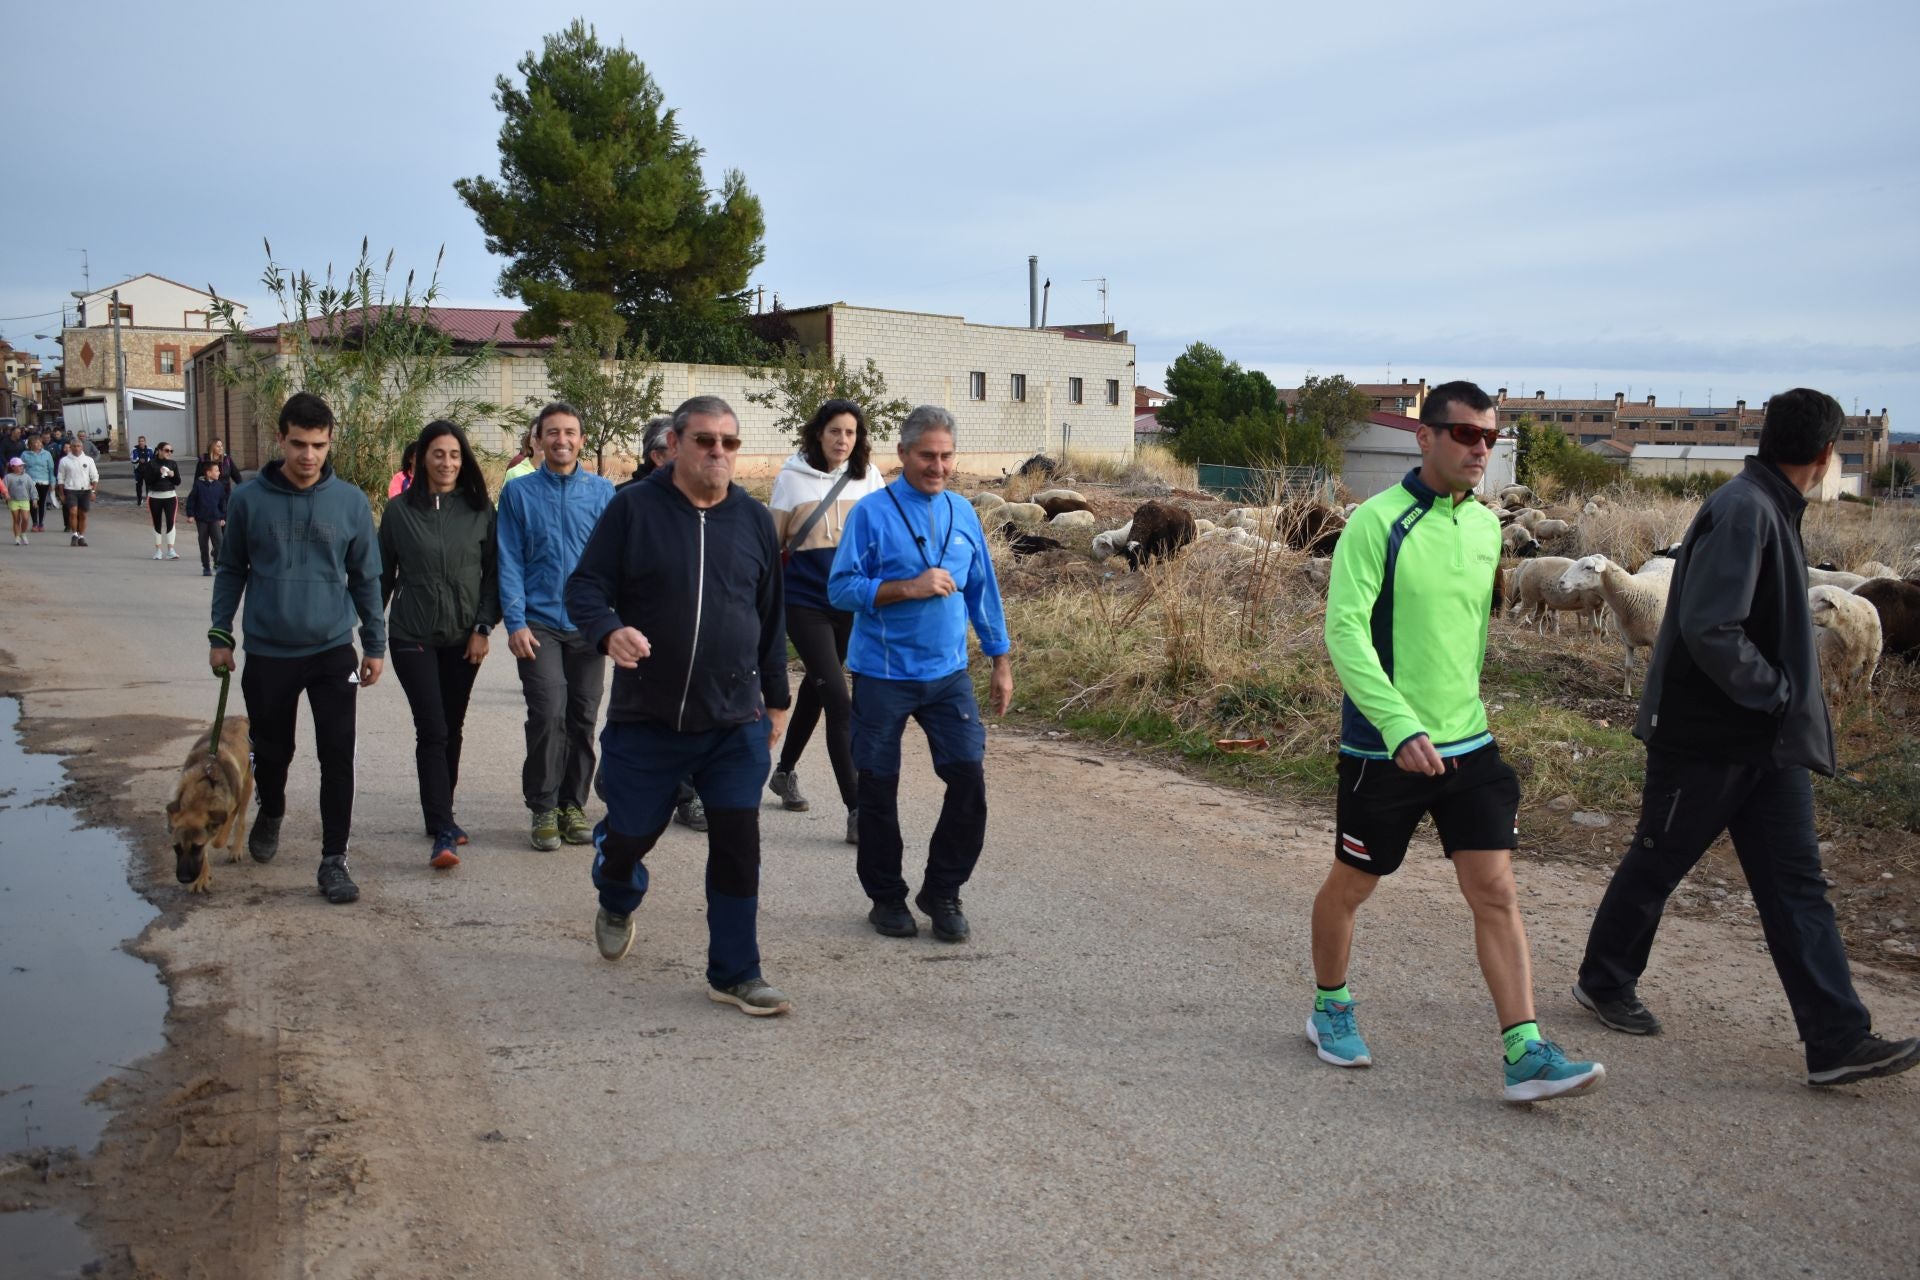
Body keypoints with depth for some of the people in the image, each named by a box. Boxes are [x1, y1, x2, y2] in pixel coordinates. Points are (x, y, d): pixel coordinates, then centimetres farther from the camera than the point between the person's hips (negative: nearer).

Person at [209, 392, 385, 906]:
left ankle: (334, 858, 5)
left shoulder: (351, 501, -3)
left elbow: (366, 577, 4)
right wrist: (220, 636, 5)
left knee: (337, 756, -5)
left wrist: (375, 644, 4)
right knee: (272, 749, 16)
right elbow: (231, 571, 6)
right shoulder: (248, 499, -4)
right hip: (267, 653, 1)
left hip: (333, 651, -1)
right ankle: (270, 813, 45)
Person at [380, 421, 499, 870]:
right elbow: (383, 575, 6)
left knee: (452, 731, 10)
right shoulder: (400, 509, 0)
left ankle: (440, 816, 25)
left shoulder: (479, 509, 2)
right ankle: (443, 833, -10)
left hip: (463, 638, 2)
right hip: (412, 637, -2)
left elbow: (493, 573, 3)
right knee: (432, 731, -9)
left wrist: (483, 627, -5)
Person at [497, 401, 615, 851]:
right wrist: (515, 622, -8)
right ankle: (544, 808, 2)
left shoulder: (602, 491, 6)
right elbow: (509, 562, 2)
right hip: (539, 625, -2)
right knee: (549, 714, -13)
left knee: (582, 718, 7)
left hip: (588, 626, 2)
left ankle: (573, 805, 21)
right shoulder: (518, 492, 4)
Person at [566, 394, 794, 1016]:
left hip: (735, 724, 2)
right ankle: (617, 903, 47)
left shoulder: (754, 520, 6)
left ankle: (735, 973, 12)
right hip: (645, 718, -2)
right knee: (631, 831, 11)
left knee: (738, 844, -1)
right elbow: (584, 587, -5)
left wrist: (776, 698, 16)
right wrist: (609, 631, -27)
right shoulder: (633, 509, -4)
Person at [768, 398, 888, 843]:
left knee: (817, 688, 19)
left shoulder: (868, 477, 3)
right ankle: (857, 812, -11)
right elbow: (771, 542, 4)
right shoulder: (792, 477, -3)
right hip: (806, 602, -4)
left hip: (853, 604, 4)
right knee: (838, 702, -12)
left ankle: (784, 772, 42)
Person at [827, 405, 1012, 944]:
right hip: (882, 676, -3)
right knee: (878, 789, 6)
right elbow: (841, 589, -10)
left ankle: (942, 893, 14)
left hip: (948, 675, 3)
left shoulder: (963, 513, 7)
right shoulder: (871, 512, -6)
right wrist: (909, 588, -20)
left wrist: (1001, 661, 12)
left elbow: (983, 590, 13)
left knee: (970, 778, -4)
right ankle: (887, 898, 24)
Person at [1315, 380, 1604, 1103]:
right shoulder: (1376, 523, -14)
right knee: (1352, 884, 11)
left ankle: (1525, 1055, 2)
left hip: (1468, 744, 5)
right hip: (1383, 748, -5)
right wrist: (1401, 727, -30)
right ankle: (1329, 1009, 33)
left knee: (1496, 891, -1)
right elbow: (1344, 630, -21)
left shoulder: (1486, 526, 8)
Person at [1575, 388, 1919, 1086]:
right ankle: (1603, 981, 28)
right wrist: (1778, 691, -18)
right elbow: (1708, 629, -29)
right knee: (1656, 864, 8)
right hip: (1705, 738, -9)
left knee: (1796, 883, 6)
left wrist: (1792, 699, 7)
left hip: (1768, 743, 9)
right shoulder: (1743, 510, -19)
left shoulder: (1773, 509, 11)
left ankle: (1838, 1040, 8)